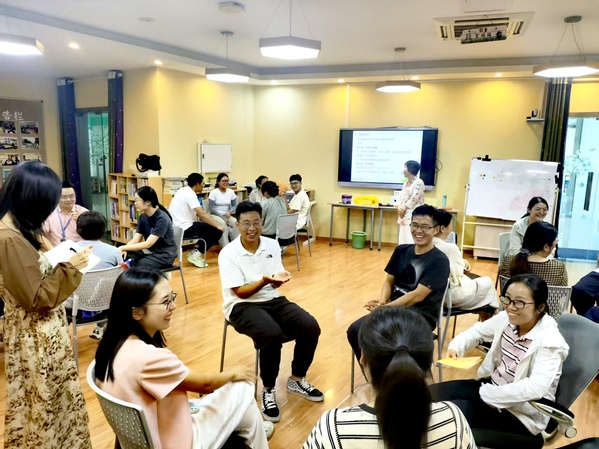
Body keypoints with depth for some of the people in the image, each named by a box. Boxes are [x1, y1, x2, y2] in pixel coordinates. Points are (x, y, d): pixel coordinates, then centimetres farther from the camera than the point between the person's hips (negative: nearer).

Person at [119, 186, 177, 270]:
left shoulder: (162, 218, -21)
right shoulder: (143, 217, 3)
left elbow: (148, 244, -25)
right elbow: (135, 240, -2)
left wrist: (123, 247, -27)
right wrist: (123, 249, -23)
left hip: (164, 254, -6)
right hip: (150, 251, 7)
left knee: (139, 265, -28)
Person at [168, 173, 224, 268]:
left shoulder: (184, 190, 13)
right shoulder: (190, 194, -16)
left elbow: (199, 213, 18)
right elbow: (202, 214, -19)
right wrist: (217, 225, -12)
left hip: (176, 227, 10)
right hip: (183, 229, -10)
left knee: (208, 227, 21)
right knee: (217, 231, -7)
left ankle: (195, 251, 16)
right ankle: (196, 253, -2)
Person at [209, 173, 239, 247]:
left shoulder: (231, 192, 5)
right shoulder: (213, 192, -6)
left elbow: (234, 205, 8)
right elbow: (212, 208, -10)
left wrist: (229, 212, -15)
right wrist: (222, 218, -20)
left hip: (227, 215, 4)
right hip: (216, 216, -4)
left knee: (236, 223, -29)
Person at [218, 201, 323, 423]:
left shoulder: (272, 245, 2)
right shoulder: (228, 253, -12)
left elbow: (276, 282, 0)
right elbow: (241, 292, -15)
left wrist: (279, 279, -25)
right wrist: (265, 280, -32)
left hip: (272, 299, 5)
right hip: (241, 306, -5)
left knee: (311, 327, -15)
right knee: (272, 335, -34)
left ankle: (297, 380, 10)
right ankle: (268, 390, -8)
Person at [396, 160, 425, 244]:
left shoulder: (419, 182, -10)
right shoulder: (406, 183, 17)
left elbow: (414, 199, -16)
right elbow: (401, 197, 16)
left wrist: (403, 209, -10)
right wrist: (399, 209, -2)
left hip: (413, 216, -9)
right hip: (404, 216, 9)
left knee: (411, 241, -11)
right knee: (403, 239, 10)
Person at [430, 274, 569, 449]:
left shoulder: (550, 342, -23)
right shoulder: (507, 319, -5)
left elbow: (535, 388, -34)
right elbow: (478, 331, 11)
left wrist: (487, 394, -27)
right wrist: (456, 346, -9)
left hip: (522, 411, -7)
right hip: (492, 385, 7)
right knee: (431, 394, -5)